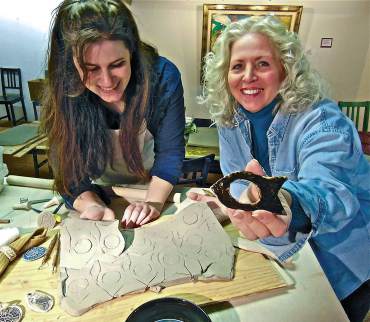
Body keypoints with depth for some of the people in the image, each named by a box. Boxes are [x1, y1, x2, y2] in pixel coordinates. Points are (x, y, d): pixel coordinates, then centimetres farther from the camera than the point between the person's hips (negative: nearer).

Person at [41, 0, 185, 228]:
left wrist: (153, 202, -33)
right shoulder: (64, 95, -20)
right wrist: (93, 206, -37)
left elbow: (170, 152, -18)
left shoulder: (163, 76, -23)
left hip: (159, 190, -1)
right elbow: (70, 173, -17)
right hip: (104, 194, 2)